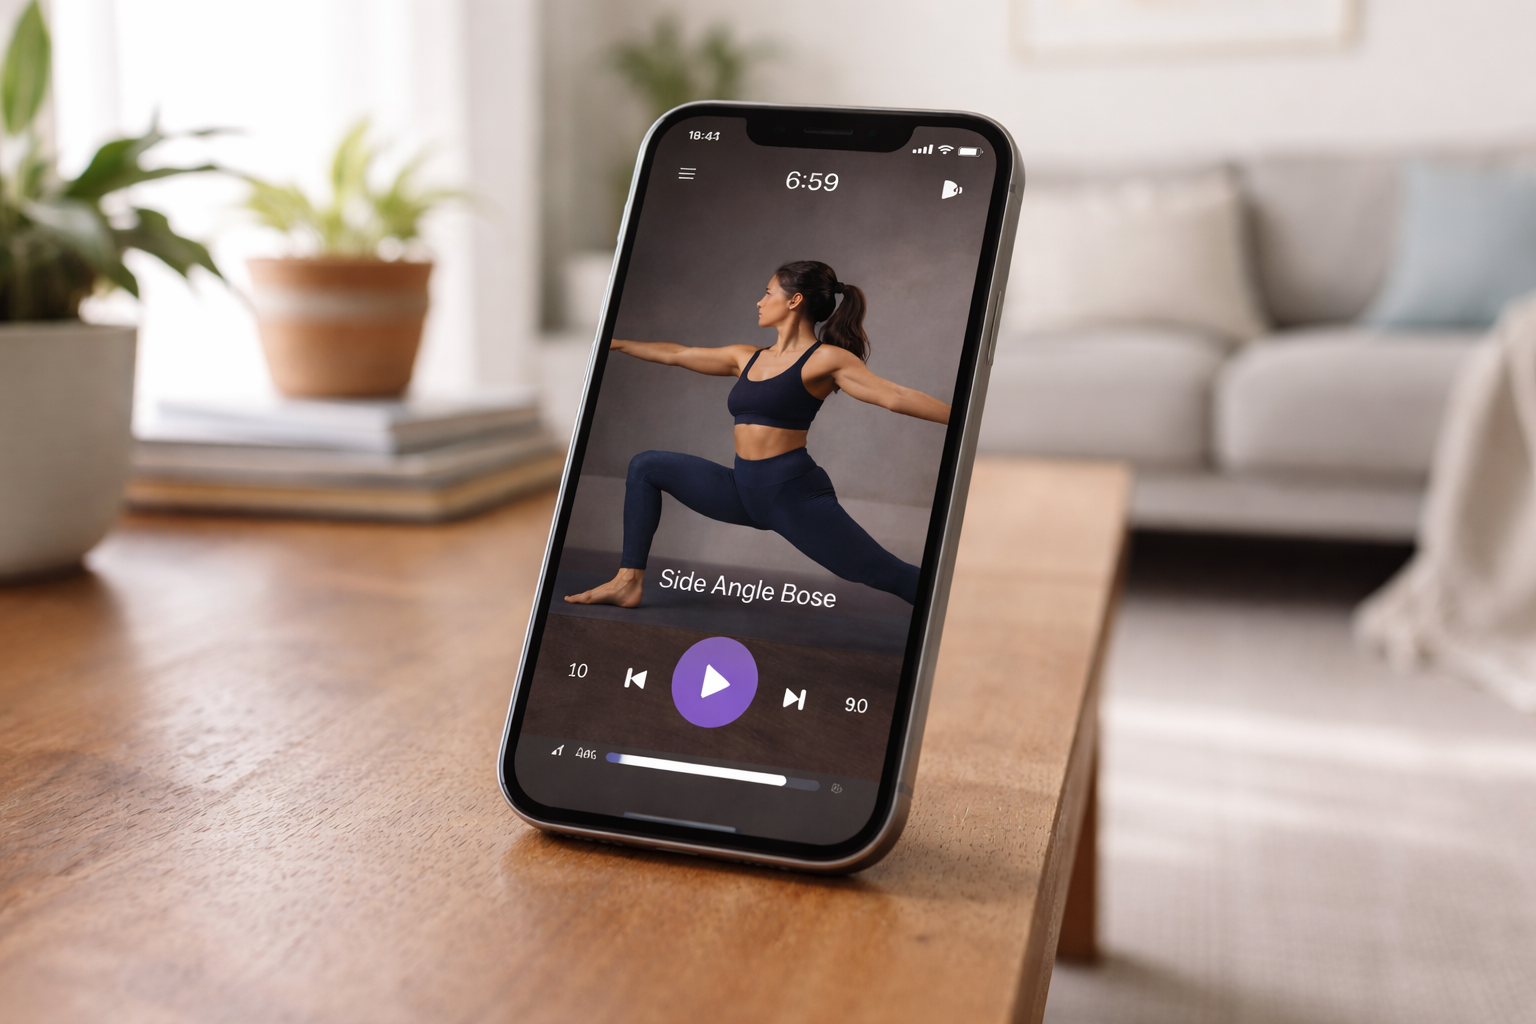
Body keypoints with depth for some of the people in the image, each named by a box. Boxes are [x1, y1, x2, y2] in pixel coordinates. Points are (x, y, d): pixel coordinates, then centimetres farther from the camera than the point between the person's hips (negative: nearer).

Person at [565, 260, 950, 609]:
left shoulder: (824, 359, -7)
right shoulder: (747, 358, 13)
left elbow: (894, 396, -15)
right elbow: (677, 354, 23)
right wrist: (615, 344, 29)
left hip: (795, 494, -7)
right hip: (745, 490, 7)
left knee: (884, 574, -13)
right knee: (646, 466, 10)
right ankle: (628, 583, 8)